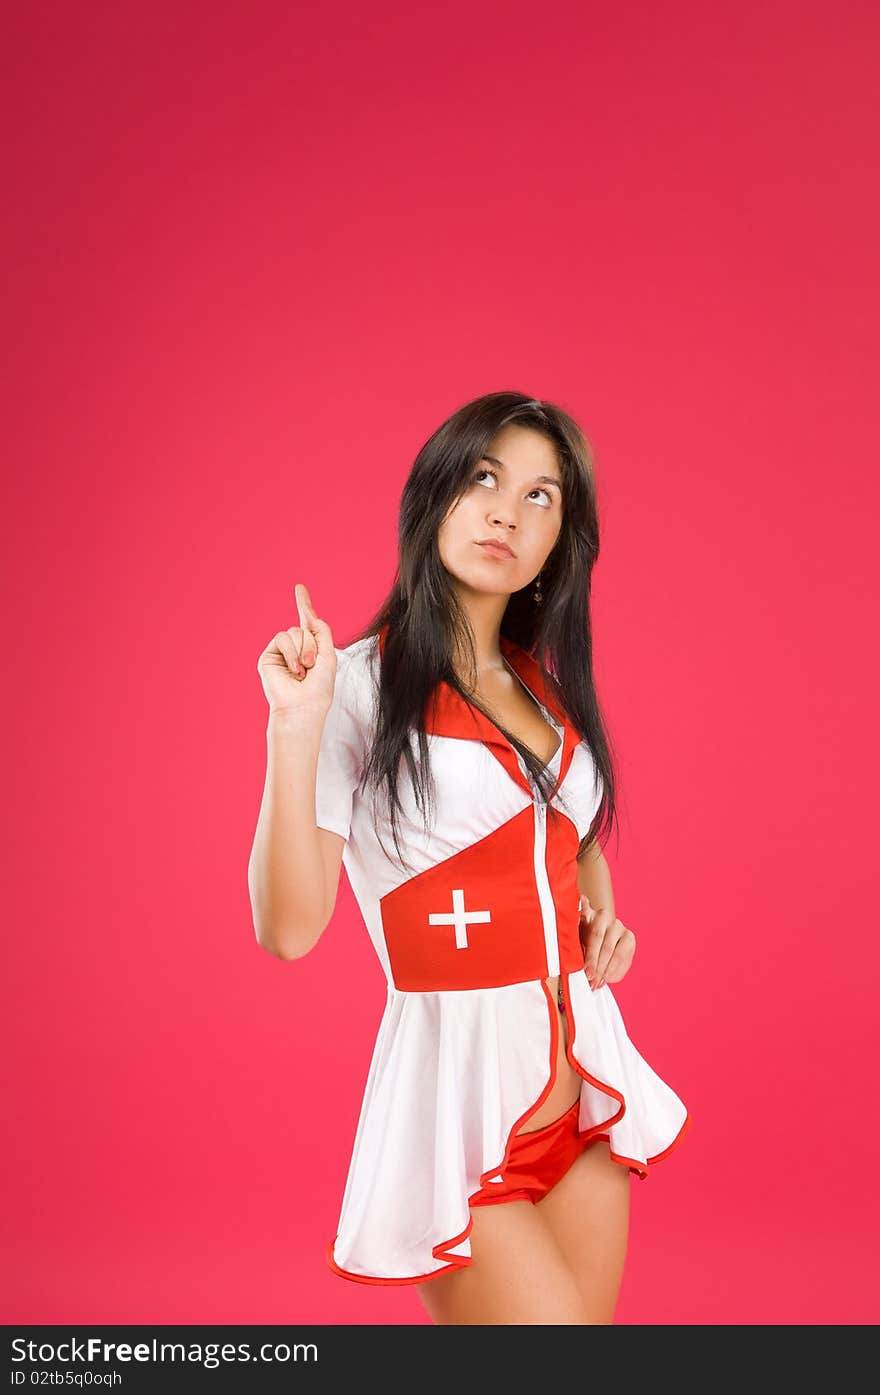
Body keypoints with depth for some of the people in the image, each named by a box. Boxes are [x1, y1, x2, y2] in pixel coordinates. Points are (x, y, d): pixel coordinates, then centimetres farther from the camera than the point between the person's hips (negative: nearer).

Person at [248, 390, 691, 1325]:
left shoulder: (546, 685, 11)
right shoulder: (359, 685, -9)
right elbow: (288, 928, -16)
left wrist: (603, 913, 9)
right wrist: (295, 728, -25)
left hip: (584, 1087, 7)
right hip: (454, 1085, -7)